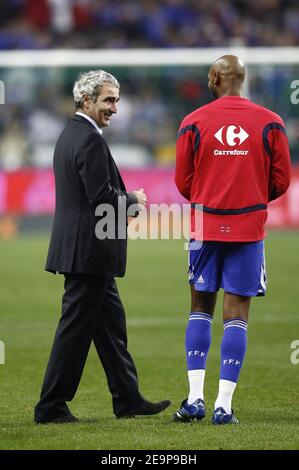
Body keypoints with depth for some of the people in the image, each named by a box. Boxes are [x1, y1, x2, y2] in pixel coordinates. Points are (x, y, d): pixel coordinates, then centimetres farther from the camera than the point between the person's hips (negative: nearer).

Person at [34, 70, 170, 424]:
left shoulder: (69, 134, 15)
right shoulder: (90, 139, -17)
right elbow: (102, 194, -22)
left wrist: (125, 202, 9)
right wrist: (133, 200, -4)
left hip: (82, 249, 10)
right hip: (90, 251, -10)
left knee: (111, 325, 14)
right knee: (76, 327, -4)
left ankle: (128, 400, 19)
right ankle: (51, 407, 0)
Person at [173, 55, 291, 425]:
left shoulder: (193, 123, -2)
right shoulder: (270, 123, -2)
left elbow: (183, 182, 3)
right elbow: (280, 182, 2)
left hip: (206, 227, 1)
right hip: (249, 226, -1)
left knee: (200, 308, 13)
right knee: (236, 314, 1)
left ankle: (195, 398, 6)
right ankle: (224, 405, -4)